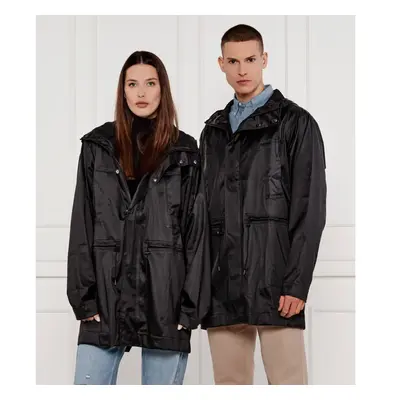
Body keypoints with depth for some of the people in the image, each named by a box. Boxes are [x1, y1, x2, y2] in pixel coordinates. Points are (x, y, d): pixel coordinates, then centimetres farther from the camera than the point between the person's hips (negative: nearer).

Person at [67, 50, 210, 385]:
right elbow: (82, 227, 5)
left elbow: (196, 232, 3)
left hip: (165, 296, -1)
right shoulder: (98, 146, 9)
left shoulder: (184, 152, 6)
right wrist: (85, 298, -3)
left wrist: (190, 306, -5)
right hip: (107, 295, 1)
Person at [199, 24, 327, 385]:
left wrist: (297, 283, -13)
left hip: (274, 283, -5)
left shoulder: (296, 123, 0)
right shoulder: (214, 130, 18)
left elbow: (310, 209, -6)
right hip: (222, 286, 5)